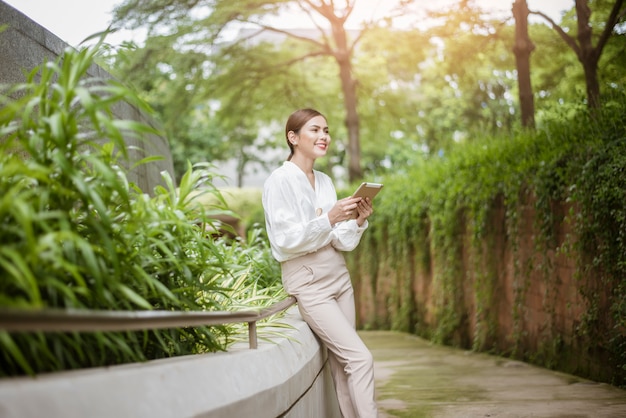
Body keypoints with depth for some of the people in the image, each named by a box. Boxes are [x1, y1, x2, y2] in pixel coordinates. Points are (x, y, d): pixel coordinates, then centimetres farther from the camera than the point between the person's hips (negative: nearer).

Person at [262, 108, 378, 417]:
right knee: (360, 357, -14)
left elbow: (342, 242, 12)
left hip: (338, 274, 7)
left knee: (342, 363, 3)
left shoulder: (325, 182, 12)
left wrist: (358, 222, -8)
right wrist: (329, 218, -25)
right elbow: (286, 240, -16)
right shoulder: (279, 181, -8)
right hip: (307, 281, -7)